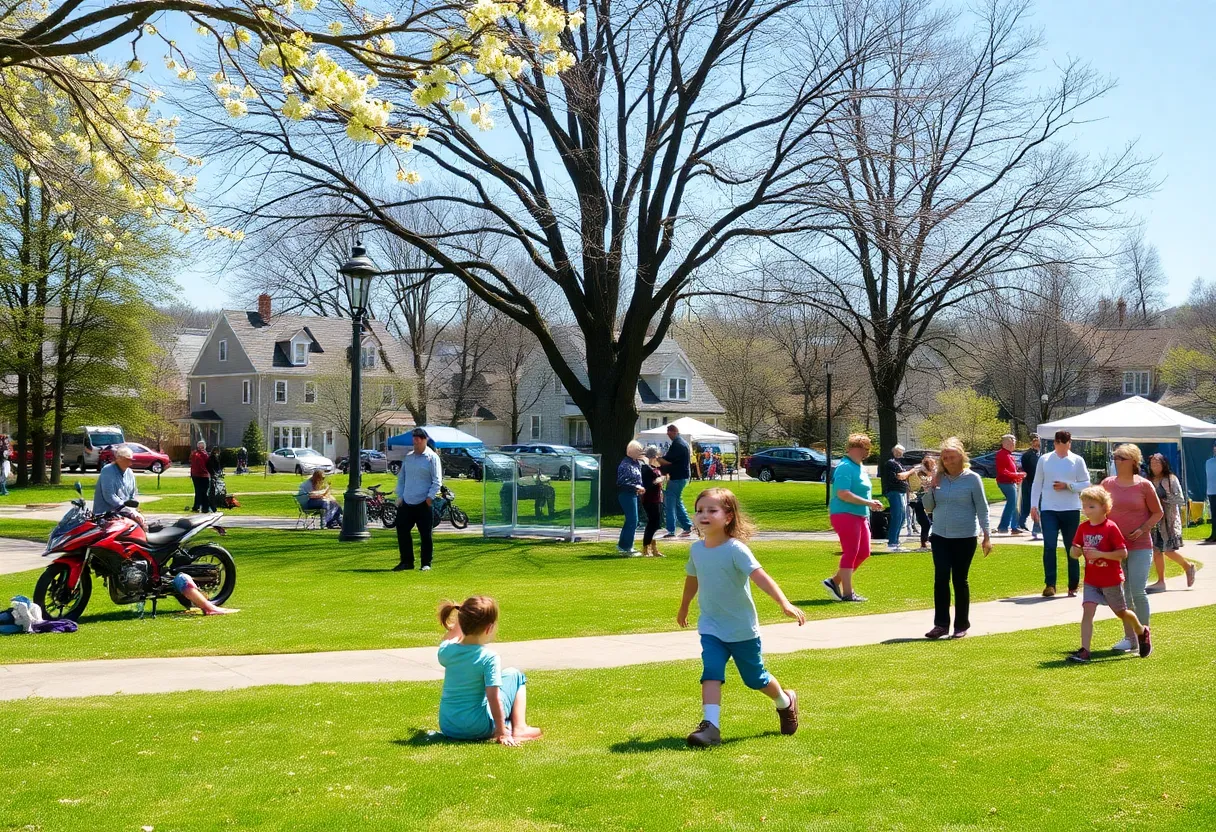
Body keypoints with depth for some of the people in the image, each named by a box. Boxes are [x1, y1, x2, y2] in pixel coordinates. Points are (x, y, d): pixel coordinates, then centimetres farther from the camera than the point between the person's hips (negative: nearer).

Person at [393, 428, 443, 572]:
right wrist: (400, 496, 10)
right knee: (402, 531, 5)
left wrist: (430, 497, -14)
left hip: (423, 504, -5)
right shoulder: (407, 457, 13)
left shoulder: (432, 457, -3)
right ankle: (406, 561, 16)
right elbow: (401, 478, 19)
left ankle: (426, 564, 8)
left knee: (425, 535, -1)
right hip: (406, 503, 5)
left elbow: (437, 480, -6)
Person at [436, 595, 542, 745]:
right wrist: (502, 733, -15)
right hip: (477, 729, -5)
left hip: (447, 727, 5)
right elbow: (493, 698, -20)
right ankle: (519, 729, 9)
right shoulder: (489, 657, -19)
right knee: (514, 675, 13)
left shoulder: (445, 650, -4)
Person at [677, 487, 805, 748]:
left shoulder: (736, 549, -20)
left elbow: (760, 576, -31)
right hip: (711, 628, 4)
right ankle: (710, 726, -23)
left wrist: (784, 603, -44)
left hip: (742, 629, -4)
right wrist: (683, 609, 32)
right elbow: (692, 579, 18)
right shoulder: (697, 549, -1)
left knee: (755, 678, 14)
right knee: (711, 673, -18)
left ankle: (786, 701, 43)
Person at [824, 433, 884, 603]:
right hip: (845, 515, -10)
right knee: (850, 552, -6)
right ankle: (847, 593, 0)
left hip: (860, 516, 10)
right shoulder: (845, 467, -15)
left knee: (863, 552, 11)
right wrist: (868, 503, -23)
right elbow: (843, 494, -25)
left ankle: (835, 581, 19)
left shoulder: (859, 467, 16)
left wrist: (871, 503, 9)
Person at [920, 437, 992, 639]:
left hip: (964, 537, -3)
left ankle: (961, 625, 14)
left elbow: (982, 508, -3)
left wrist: (986, 535, -6)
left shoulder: (972, 478, -5)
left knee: (960, 580, 4)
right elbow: (928, 506, 9)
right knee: (941, 579, -4)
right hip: (940, 536, 3)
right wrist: (930, 488, -8)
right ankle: (941, 624, 1)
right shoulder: (938, 478, 5)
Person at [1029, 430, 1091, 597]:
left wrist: (1067, 486, -13)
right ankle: (1050, 584, -8)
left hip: (1071, 510, 0)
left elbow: (1086, 484, 2)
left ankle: (1073, 587, 16)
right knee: (1049, 546, -12)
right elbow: (1037, 484, 6)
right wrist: (1034, 506, 0)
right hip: (1049, 509, 0)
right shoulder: (1044, 460, 4)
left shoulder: (1077, 461, 2)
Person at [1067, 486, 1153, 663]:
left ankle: (1142, 632, 44)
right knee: (1087, 611, -12)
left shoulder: (1111, 528, -16)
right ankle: (1084, 650, -14)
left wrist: (1100, 554, -27)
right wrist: (1075, 551, -16)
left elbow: (1123, 553, -18)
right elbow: (1074, 552, 7)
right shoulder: (1083, 528, 0)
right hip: (1091, 580, 4)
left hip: (1111, 580, -4)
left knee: (1121, 612, 15)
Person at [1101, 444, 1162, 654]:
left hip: (1140, 546, -3)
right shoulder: (1107, 484, 4)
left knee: (1138, 592, -10)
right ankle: (1129, 637, 16)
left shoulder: (1144, 485, -3)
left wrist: (1142, 530, -10)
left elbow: (1158, 513, 3)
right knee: (1122, 594, 8)